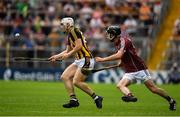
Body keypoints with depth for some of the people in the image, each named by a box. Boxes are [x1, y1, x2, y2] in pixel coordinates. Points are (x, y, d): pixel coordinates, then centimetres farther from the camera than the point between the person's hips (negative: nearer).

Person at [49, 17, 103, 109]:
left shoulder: (74, 31, -10)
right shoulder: (69, 35, 20)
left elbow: (79, 46, -20)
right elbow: (68, 51, 29)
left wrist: (68, 54, -13)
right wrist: (56, 57, 25)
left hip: (86, 60, -10)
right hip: (78, 61, 10)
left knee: (76, 82, -16)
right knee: (65, 77, 1)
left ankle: (96, 98, -7)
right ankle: (73, 100, -3)